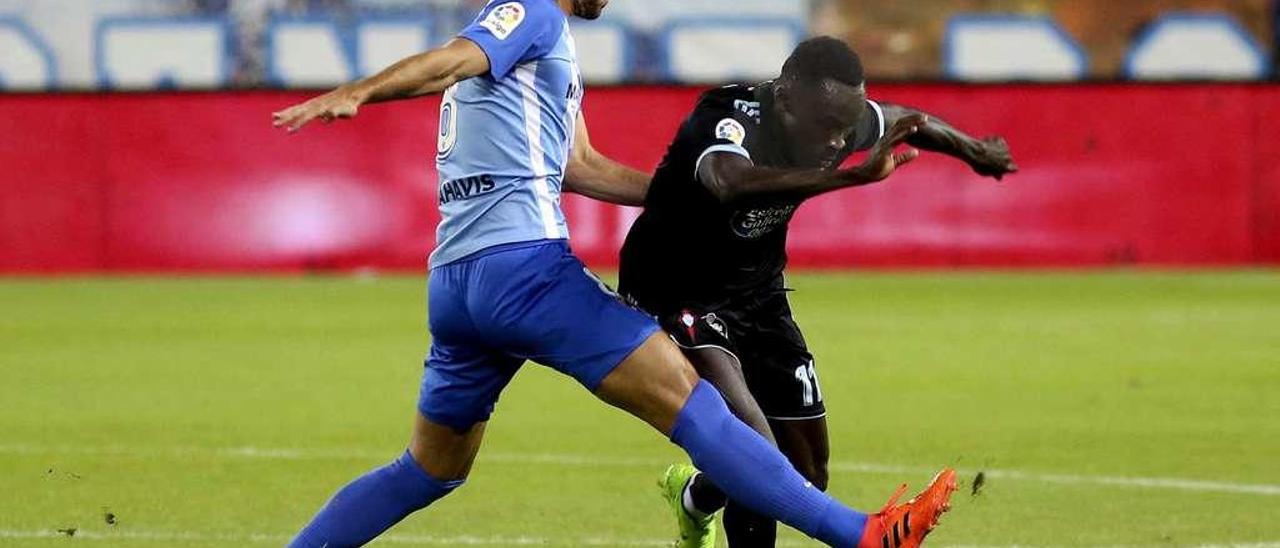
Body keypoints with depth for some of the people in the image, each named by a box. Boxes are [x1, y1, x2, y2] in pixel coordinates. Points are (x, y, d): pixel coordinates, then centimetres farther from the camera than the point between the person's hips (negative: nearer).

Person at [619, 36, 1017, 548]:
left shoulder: (843, 118, -11)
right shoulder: (728, 124, -33)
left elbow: (905, 120, 13)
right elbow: (733, 185, -58)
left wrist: (973, 150, 29)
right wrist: (854, 175, -66)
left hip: (758, 296, 8)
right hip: (675, 296, -7)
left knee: (807, 479, 13)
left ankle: (695, 499, 41)